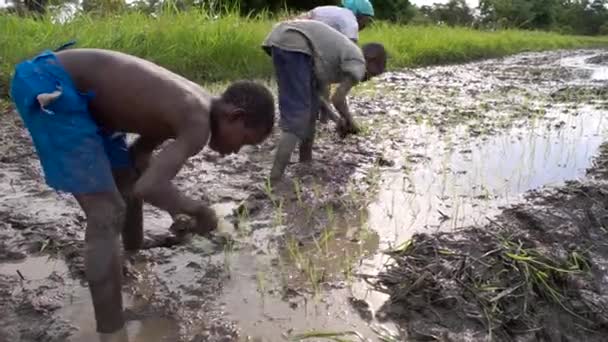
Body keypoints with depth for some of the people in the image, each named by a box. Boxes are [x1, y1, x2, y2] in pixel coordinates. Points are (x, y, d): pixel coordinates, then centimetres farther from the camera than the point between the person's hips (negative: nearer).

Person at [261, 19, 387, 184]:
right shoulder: (358, 63, 3)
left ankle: (305, 163, 29)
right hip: (292, 44, -10)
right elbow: (338, 99, -5)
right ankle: (274, 182, -19)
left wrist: (337, 119, 27)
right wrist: (349, 122, 13)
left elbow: (316, 93, 28)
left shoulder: (344, 52, 30)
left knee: (310, 109, 19)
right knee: (296, 118, -12)